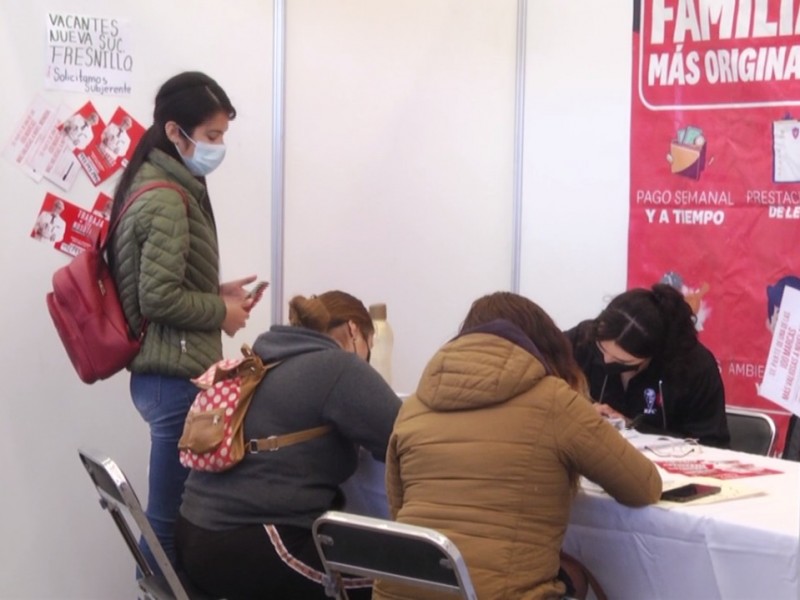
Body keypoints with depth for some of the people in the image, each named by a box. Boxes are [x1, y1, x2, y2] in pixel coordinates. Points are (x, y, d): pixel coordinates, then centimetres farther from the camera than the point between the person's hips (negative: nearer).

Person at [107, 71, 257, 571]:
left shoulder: (155, 186, 13)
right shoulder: (167, 200, -17)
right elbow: (159, 297, -22)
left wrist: (216, 292, 9)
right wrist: (222, 312, -9)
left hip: (164, 373, 10)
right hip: (178, 378, -10)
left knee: (171, 509, 15)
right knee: (173, 514, -3)